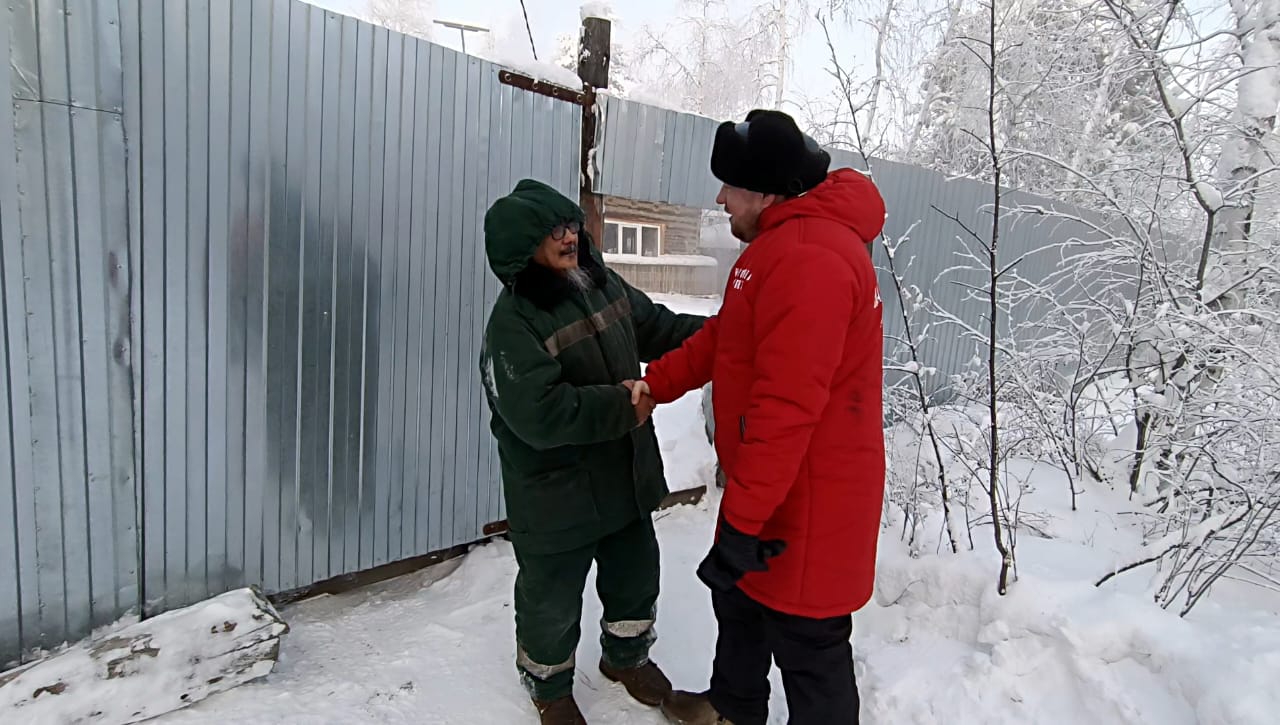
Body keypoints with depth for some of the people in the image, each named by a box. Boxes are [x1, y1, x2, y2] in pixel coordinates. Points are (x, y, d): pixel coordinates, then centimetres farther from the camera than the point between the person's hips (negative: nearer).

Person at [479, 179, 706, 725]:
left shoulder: (603, 284, 0)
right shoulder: (513, 320, -23)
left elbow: (657, 328, 12)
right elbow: (540, 414, -30)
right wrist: (622, 405, -23)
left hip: (626, 474, 7)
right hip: (556, 495, -6)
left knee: (636, 575, 25)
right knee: (553, 600, 15)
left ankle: (627, 654, 53)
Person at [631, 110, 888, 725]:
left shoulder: (807, 257, -26)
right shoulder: (785, 240, 10)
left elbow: (786, 405, -30)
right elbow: (725, 335, 17)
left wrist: (743, 519, -26)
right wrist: (657, 382, 12)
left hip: (807, 498, -11)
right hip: (771, 482, 11)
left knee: (806, 647, 7)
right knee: (738, 595, 27)